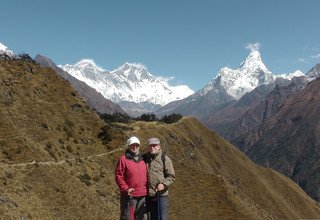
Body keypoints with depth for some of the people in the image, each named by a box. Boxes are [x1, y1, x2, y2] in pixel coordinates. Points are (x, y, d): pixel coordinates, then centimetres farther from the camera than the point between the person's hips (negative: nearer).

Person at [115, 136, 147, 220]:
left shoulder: (142, 160, 13)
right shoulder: (123, 159, -5)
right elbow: (118, 177, -8)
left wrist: (147, 189, 10)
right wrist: (126, 189, -18)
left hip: (142, 196, 6)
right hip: (129, 196, -6)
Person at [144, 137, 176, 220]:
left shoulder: (165, 159, -4)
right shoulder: (144, 158, 7)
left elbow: (171, 176, -5)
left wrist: (164, 184, -23)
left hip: (162, 195, -3)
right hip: (148, 195, 4)